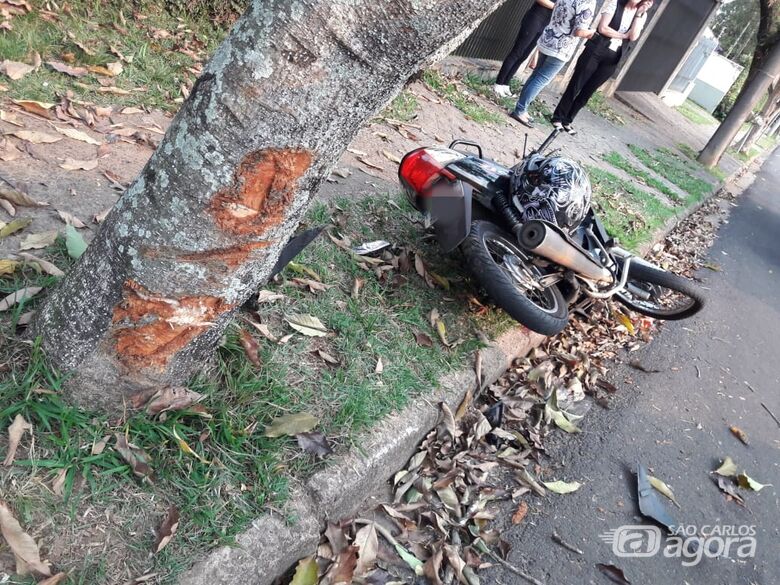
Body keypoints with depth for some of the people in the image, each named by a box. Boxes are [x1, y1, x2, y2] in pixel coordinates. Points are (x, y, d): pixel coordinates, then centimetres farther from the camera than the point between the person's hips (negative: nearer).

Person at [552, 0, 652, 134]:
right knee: (575, 86, 0)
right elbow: (603, 28, -12)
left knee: (588, 91, 7)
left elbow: (633, 37, -8)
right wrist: (624, 35, -8)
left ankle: (567, 120, 17)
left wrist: (639, 13, -10)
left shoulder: (642, 15, 6)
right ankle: (558, 117, 13)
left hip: (612, 58, 3)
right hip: (595, 50, -3)